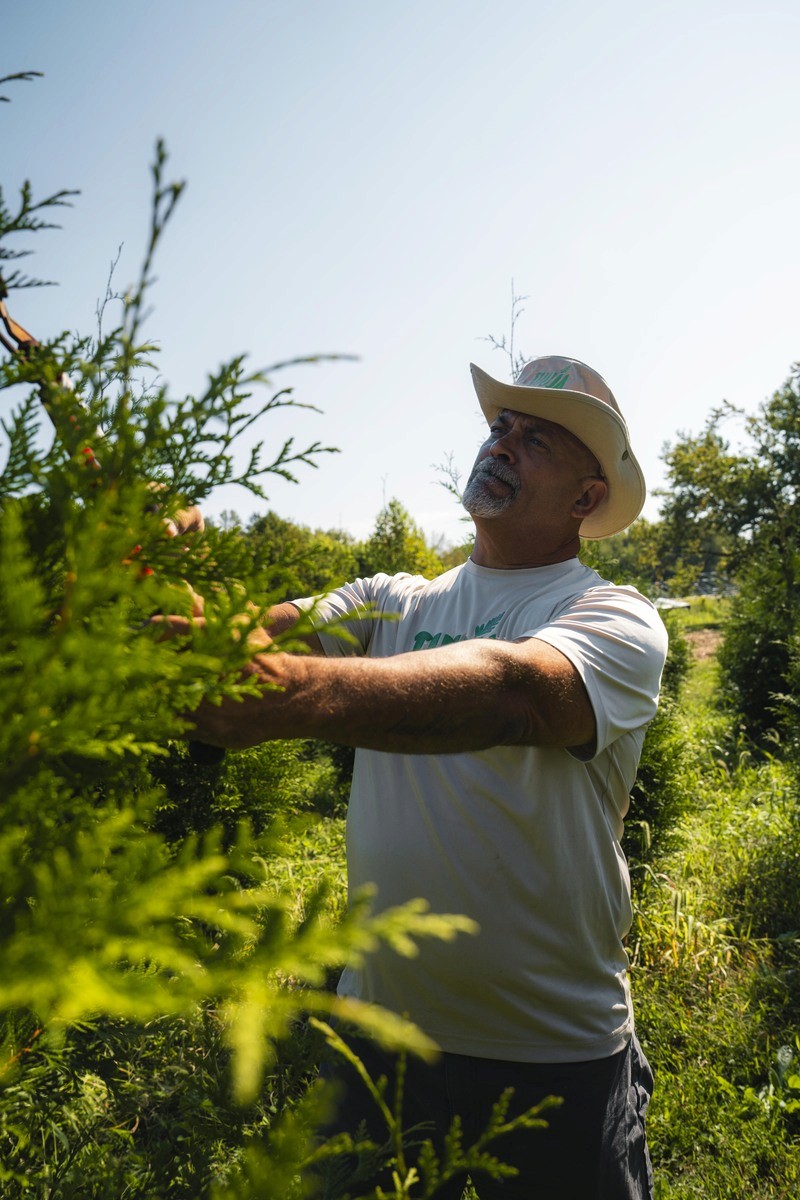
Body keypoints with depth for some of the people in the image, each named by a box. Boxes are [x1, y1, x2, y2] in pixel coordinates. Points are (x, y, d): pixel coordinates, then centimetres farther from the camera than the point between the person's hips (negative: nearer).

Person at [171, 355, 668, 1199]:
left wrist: (307, 693, -49)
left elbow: (508, 689, -32)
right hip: (377, 1026, 4)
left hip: (552, 1057, -3)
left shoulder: (617, 620, -11)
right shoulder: (391, 603, 3)